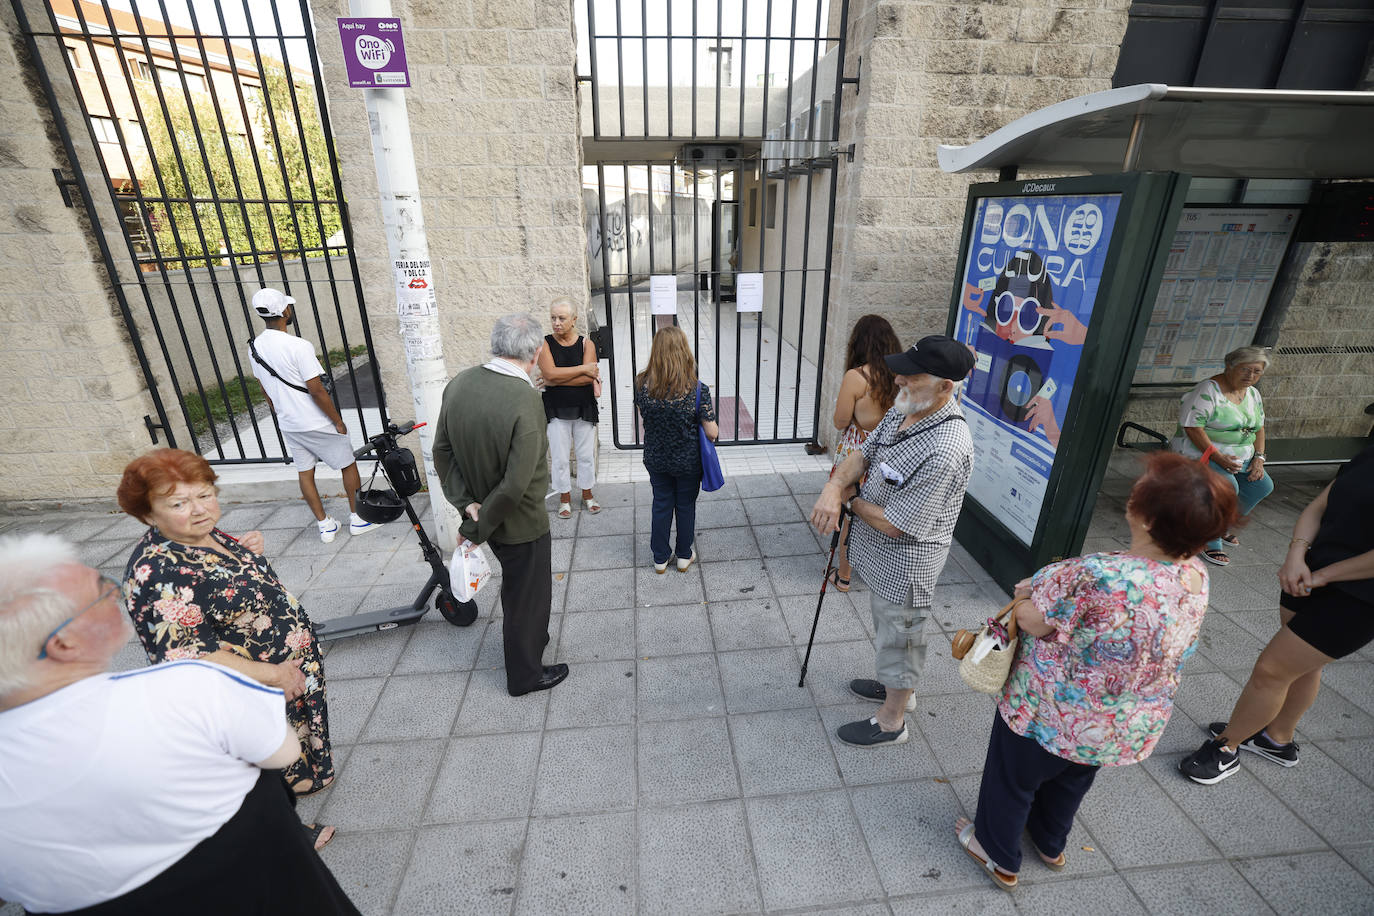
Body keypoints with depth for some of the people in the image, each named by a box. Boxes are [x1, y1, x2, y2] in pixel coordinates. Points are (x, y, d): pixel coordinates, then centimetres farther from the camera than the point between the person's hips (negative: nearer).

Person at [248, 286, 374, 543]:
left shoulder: (255, 346, 2)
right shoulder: (298, 346, -22)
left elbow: (266, 390, 12)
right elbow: (316, 390, -22)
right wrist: (338, 421, -12)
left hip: (287, 424, 7)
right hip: (315, 424, -7)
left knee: (305, 472, 13)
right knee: (348, 464, 9)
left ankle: (325, 525, 21)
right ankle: (358, 518, 17)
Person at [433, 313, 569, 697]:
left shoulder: (458, 383, -9)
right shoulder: (525, 399, -31)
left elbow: (442, 451, -1)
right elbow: (516, 485, -31)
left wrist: (466, 503, -3)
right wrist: (478, 527, -17)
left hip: (489, 516, 7)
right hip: (520, 522, -7)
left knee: (514, 584, 31)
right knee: (529, 596, 16)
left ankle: (520, 636, 57)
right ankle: (525, 674, 38)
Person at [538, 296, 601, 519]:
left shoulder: (586, 344, -2)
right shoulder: (545, 343, -4)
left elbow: (577, 377, -16)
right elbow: (550, 373, -20)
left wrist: (556, 380, -17)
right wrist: (583, 370, -17)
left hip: (584, 408, 1)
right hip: (556, 410, -1)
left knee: (586, 454, 13)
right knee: (559, 458, 8)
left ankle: (587, 495, 31)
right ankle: (565, 498, 26)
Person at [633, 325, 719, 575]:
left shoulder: (641, 384, -16)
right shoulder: (698, 389, -24)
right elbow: (712, 432, -18)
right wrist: (715, 432, 4)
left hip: (655, 458, 2)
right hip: (688, 461, -2)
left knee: (661, 504, 20)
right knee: (686, 506, 19)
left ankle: (660, 558, 34)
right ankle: (684, 556, 37)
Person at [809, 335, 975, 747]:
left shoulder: (945, 452, -35)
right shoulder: (904, 409, -7)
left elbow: (895, 524, -30)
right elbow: (864, 453, 2)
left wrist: (854, 503, -12)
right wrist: (834, 488, -17)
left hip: (906, 562, -9)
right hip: (882, 555, 9)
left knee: (899, 634, 13)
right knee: (885, 624, 29)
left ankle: (891, 721, 38)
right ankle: (896, 687, 55)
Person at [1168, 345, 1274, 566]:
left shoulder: (1253, 393, 10)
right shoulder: (1208, 390, -17)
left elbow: (1259, 427, 19)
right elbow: (1192, 427, -23)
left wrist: (1258, 457, 4)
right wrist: (1217, 457, -27)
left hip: (1238, 455, 9)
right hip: (1201, 452, -9)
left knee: (1263, 486, 0)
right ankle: (1208, 542, -16)